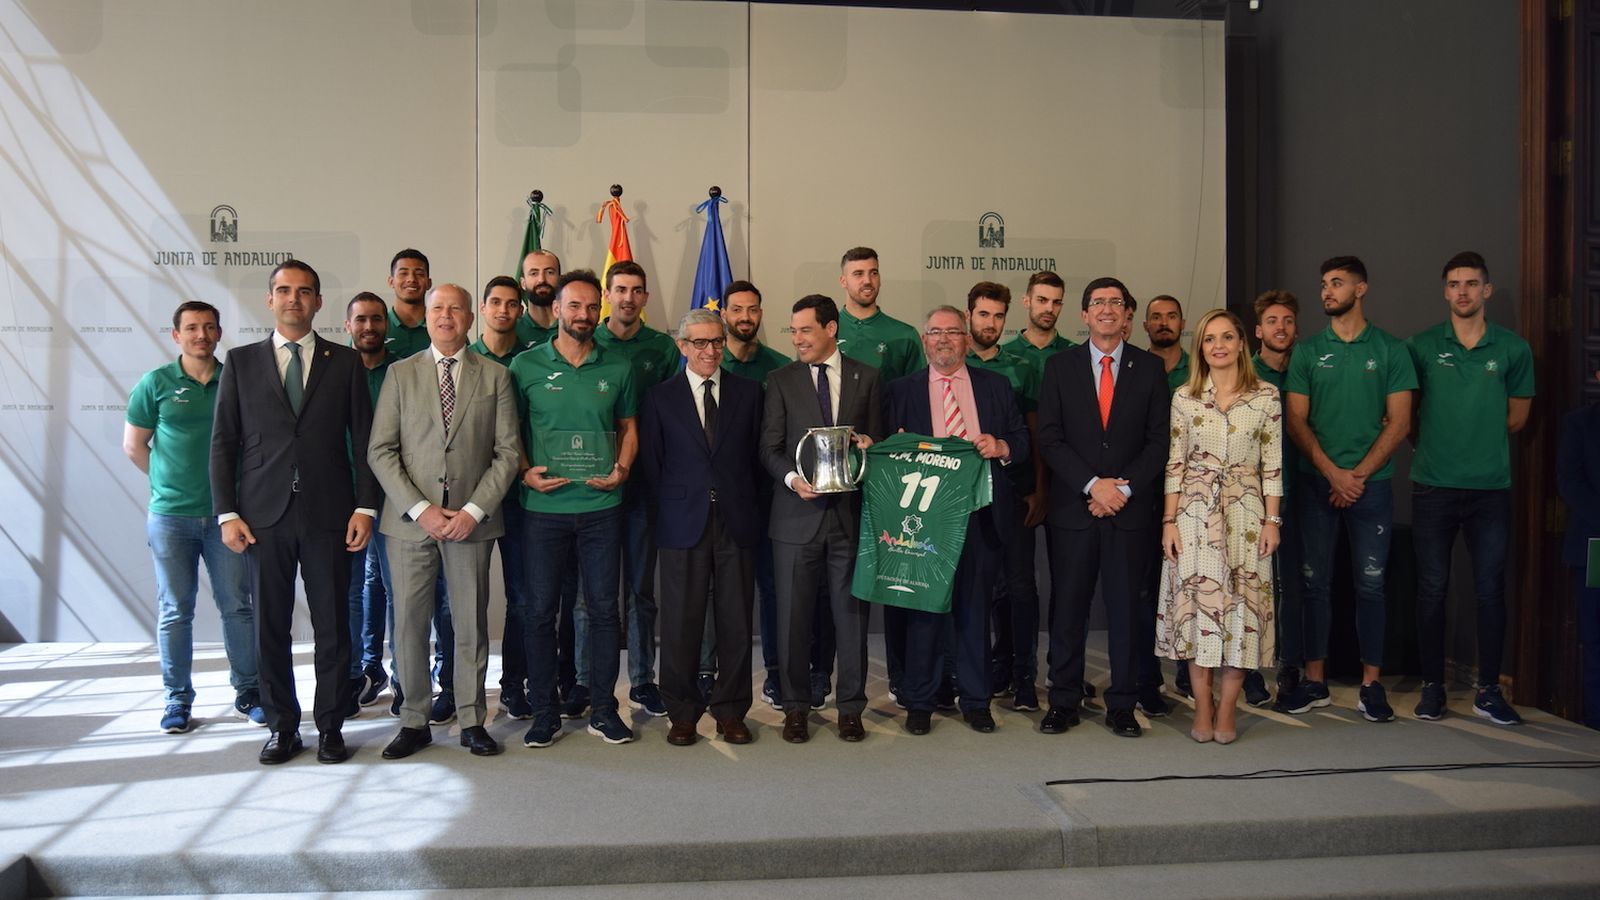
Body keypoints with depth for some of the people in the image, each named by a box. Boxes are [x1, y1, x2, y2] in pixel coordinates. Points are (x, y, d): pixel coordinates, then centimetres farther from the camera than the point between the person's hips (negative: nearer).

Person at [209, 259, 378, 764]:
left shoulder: (345, 362, 7)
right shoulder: (241, 362, 9)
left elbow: (364, 440, 4)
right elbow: (223, 442, 7)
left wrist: (365, 507, -4)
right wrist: (226, 513, -1)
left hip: (329, 515, -1)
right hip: (264, 515, 1)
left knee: (333, 626, 4)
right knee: (270, 627, 7)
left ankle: (330, 727, 16)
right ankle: (282, 727, 20)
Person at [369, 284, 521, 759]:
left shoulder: (495, 377, 6)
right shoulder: (401, 373, 7)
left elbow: (507, 452, 1)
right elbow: (381, 451, 1)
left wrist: (474, 510, -9)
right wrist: (419, 508, -10)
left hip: (472, 520, 0)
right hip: (410, 519, 0)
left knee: (472, 625, 6)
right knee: (409, 624, 5)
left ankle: (472, 722, 18)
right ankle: (414, 722, 18)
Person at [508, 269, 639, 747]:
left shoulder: (618, 367, 7)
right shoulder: (526, 365, 2)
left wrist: (622, 469, -3)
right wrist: (526, 473, -9)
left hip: (601, 506, 1)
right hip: (543, 506, -1)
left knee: (603, 607, 5)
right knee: (540, 610, 4)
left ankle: (603, 708, 18)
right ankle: (545, 712, 17)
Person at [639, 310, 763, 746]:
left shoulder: (748, 392, 8)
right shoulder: (660, 398, 5)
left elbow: (756, 454, 9)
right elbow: (651, 464, 5)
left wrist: (747, 507, 3)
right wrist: (669, 514, 1)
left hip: (736, 523, 1)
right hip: (684, 525, -1)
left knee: (736, 620, 5)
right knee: (681, 622, 3)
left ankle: (730, 710, 18)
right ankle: (682, 713, 16)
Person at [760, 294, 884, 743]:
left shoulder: (866, 377, 9)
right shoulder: (781, 380, 6)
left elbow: (876, 440, 12)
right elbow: (769, 447, 2)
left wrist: (868, 447, -10)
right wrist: (792, 478, -15)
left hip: (850, 510, 1)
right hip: (797, 513, 0)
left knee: (851, 612, 6)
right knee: (794, 615, 4)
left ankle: (850, 707, 19)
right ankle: (796, 707, 17)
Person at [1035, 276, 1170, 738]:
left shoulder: (1149, 368, 7)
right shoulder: (1059, 366, 5)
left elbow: (1158, 440, 3)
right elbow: (1050, 438, -1)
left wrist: (1124, 489, -10)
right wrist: (1092, 485, -12)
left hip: (1129, 509, 0)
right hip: (1073, 507, 0)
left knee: (1126, 609, 5)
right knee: (1067, 608, 5)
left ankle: (1122, 705, 16)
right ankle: (1063, 701, 15)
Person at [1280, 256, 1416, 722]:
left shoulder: (1390, 350, 3)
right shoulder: (1308, 352, 6)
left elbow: (1399, 422, -1)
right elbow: (1296, 421, 2)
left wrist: (1358, 475, -9)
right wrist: (1333, 472, -9)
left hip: (1371, 484, -1)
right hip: (1316, 483, 1)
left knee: (1370, 583, 1)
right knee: (1315, 581, 5)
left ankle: (1371, 683, 10)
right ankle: (1315, 679, 13)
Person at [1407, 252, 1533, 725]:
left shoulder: (1513, 349, 4)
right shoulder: (1421, 346, 1)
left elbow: (1516, 419, 11)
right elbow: (1406, 416, 8)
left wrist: (1481, 444, 10)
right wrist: (1435, 446, 7)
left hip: (1491, 487, 1)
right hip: (1433, 486, -1)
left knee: (1491, 589, 5)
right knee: (1432, 589, 4)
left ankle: (1489, 691, 15)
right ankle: (1432, 686, 14)